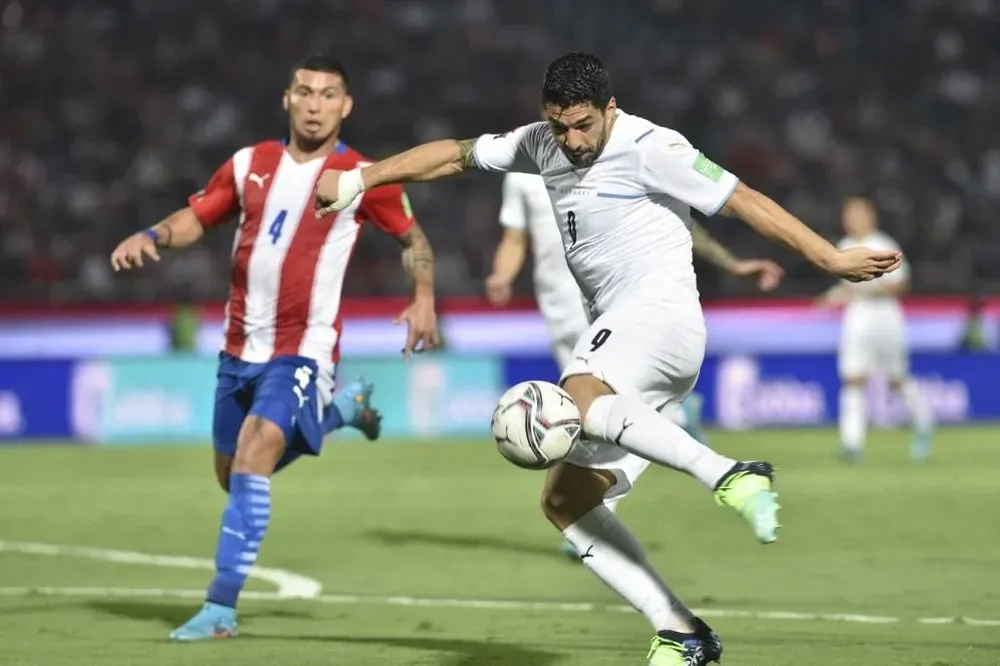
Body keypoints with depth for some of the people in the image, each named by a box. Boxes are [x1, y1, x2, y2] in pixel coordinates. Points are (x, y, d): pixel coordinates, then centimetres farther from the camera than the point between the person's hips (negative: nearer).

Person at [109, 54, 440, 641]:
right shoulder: (250, 165, 4)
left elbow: (413, 238, 6)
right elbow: (196, 218, 10)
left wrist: (424, 298, -10)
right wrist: (151, 236, -10)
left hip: (304, 349, -6)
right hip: (241, 348, 6)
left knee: (255, 450, -26)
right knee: (234, 475, 18)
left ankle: (222, 607, -23)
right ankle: (342, 407, 43)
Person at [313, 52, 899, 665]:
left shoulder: (649, 149, -7)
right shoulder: (544, 145, 15)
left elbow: (743, 200, -8)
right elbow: (455, 154, 26)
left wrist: (832, 258, -10)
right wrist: (359, 178, 25)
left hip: (664, 315, -9)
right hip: (620, 332, 9)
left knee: (578, 398, -38)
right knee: (564, 500, -1)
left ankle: (730, 475, -42)